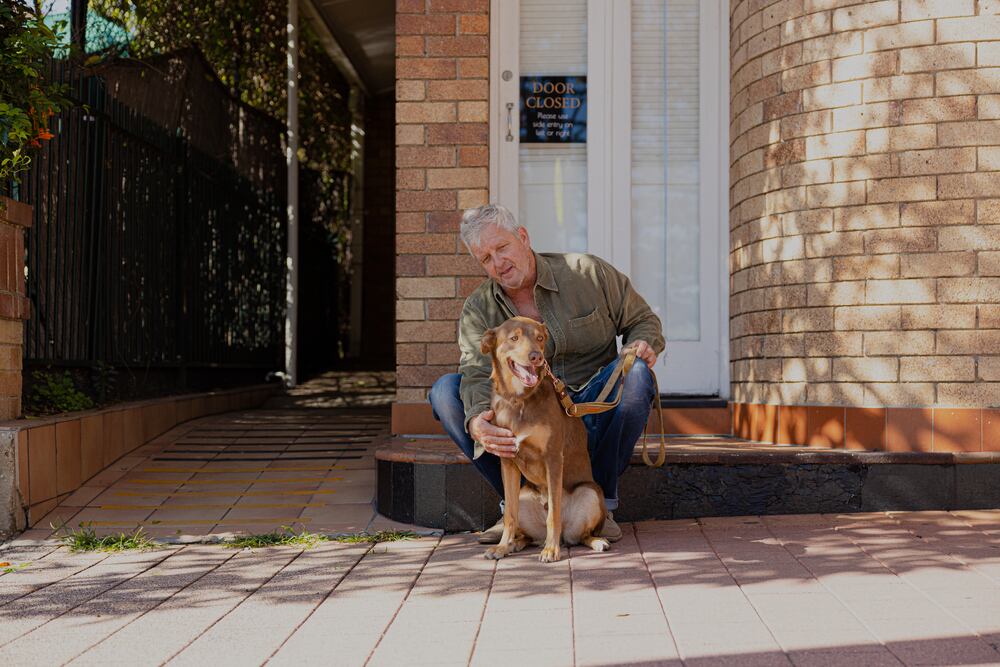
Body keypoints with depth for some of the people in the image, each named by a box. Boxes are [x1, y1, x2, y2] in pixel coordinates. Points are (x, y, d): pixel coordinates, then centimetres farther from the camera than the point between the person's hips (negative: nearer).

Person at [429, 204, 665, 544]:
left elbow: (642, 320, 7)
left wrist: (642, 345, -19)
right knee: (445, 391, -18)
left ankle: (601, 502, -16)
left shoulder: (586, 273, -3)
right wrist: (478, 423, -40)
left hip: (593, 412, -1)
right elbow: (477, 374, -17)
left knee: (634, 374, -32)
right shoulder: (478, 309, -1)